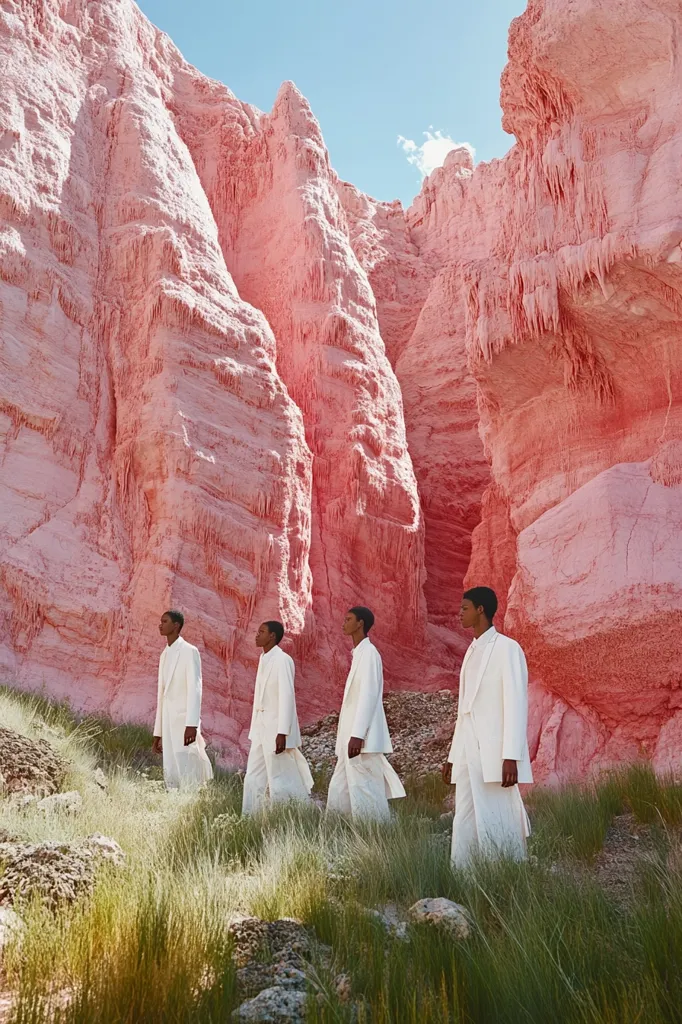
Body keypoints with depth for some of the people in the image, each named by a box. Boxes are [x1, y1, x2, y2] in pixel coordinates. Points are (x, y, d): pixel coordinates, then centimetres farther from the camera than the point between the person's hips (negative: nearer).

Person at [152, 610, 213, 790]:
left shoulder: (189, 651, -5)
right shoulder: (164, 655, 17)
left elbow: (195, 689, -14)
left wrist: (192, 724, -23)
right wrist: (157, 733, 17)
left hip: (184, 720, -8)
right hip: (168, 723, 8)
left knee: (185, 774, -9)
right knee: (171, 775, 7)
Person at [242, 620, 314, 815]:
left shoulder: (282, 660, -14)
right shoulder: (264, 659, 12)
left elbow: (287, 696, -19)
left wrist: (282, 733, -22)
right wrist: (255, 729, 15)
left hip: (277, 728, -8)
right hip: (262, 728, 9)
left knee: (281, 780, -2)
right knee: (254, 779, 10)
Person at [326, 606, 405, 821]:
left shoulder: (368, 652, -10)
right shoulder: (359, 653, 18)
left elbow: (368, 696, -18)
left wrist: (357, 735, -23)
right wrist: (351, 736, 19)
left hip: (361, 738, -9)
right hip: (353, 736, 9)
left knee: (365, 795, -6)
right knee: (339, 794, 10)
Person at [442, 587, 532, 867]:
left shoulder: (507, 648, -5)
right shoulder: (472, 651, 18)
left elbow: (516, 704, -12)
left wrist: (511, 757, -19)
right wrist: (453, 755, 19)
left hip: (495, 752, -8)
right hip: (469, 753, 8)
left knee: (497, 823, -5)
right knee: (465, 823, 7)